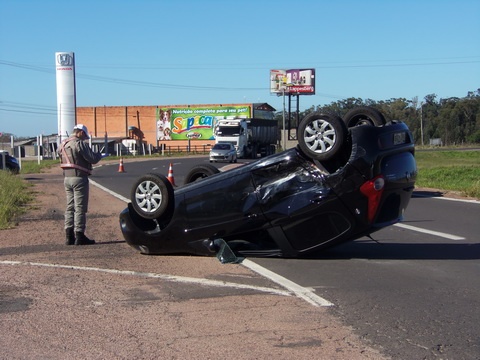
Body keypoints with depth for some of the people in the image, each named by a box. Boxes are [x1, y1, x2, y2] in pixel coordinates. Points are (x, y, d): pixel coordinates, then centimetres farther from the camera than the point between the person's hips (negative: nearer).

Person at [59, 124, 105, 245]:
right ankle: (79, 236, -1)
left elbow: (62, 159, 15)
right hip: (79, 178, -8)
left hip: (67, 178, 8)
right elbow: (93, 159, -17)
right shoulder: (80, 144, -13)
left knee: (70, 207, 12)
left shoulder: (63, 144, 13)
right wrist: (99, 155, 6)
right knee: (80, 208, -3)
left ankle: (69, 236, 11)